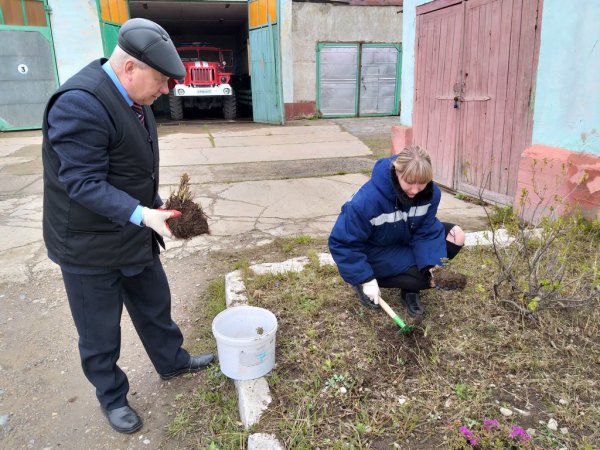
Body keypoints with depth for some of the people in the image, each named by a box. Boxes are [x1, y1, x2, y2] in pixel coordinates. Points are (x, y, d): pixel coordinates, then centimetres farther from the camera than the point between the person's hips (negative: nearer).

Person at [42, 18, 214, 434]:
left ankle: (172, 362, 46)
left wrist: (149, 212, 15)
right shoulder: (80, 104, -26)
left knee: (155, 305, 23)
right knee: (100, 333, 12)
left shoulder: (131, 95, 3)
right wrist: (141, 214, -36)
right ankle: (112, 398, 35)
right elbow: (83, 184, -28)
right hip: (90, 246, -8)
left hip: (134, 236, 8)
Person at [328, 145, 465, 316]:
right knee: (425, 276, -21)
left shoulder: (431, 193, -18)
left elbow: (426, 231, -14)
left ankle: (410, 288, 0)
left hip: (406, 242, 6)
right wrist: (366, 279, -28)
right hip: (377, 252, -6)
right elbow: (342, 242, -26)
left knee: (456, 235, -9)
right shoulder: (368, 199, -33)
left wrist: (432, 264, -31)